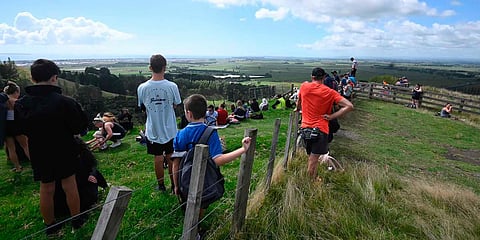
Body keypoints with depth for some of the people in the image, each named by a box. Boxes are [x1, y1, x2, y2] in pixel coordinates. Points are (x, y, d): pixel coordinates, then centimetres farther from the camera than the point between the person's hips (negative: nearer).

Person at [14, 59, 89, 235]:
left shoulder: (21, 104, -9)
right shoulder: (64, 102, -22)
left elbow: (22, 129, 4)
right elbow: (81, 127, -13)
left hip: (39, 154, 3)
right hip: (64, 152, -3)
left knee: (46, 189, 15)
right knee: (69, 186, 12)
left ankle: (50, 226, 32)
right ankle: (77, 220, 28)